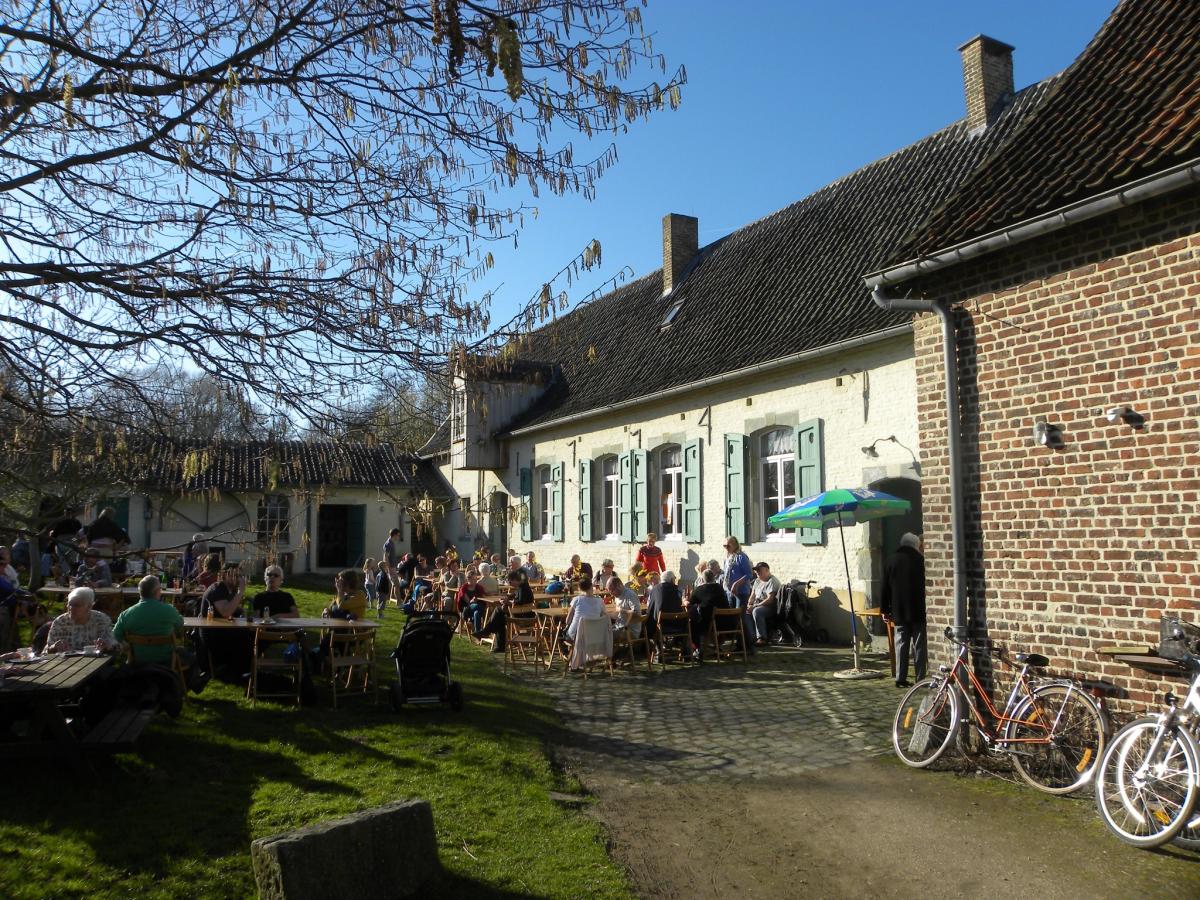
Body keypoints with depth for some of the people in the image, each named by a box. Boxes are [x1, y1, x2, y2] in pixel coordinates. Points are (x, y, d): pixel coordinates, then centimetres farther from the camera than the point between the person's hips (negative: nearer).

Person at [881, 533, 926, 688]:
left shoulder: (891, 561, 4)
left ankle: (900, 679, 5)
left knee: (901, 644, 6)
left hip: (898, 612, 2)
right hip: (918, 611, -2)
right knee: (919, 645, 4)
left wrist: (885, 610, 12)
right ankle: (920, 678, 4)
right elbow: (926, 585, -5)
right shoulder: (920, 560, -5)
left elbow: (885, 588, 6)